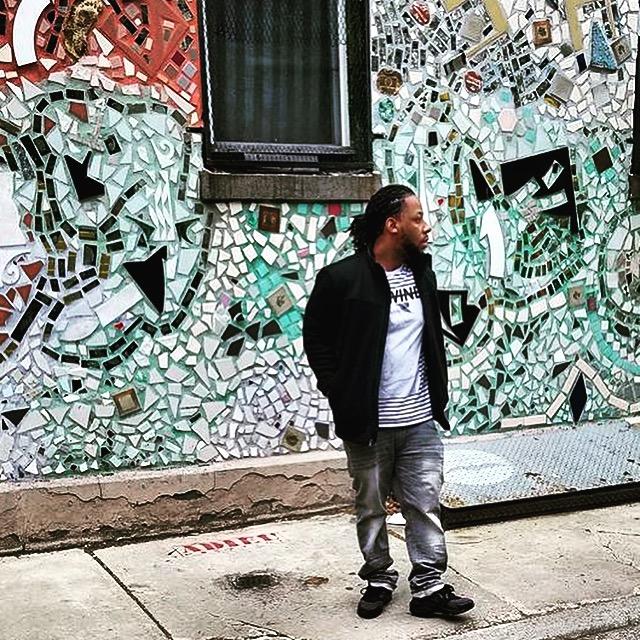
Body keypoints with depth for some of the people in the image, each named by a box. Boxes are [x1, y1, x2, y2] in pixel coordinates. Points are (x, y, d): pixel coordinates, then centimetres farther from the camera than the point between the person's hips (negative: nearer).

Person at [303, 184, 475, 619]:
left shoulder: (422, 273, 8)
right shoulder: (342, 278, -11)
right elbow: (316, 339, -4)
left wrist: (438, 391, 12)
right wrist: (340, 393, -8)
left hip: (421, 419, 4)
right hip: (368, 421, -4)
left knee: (426, 504, 5)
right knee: (371, 507, 11)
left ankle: (430, 584, 14)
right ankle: (379, 579, 27)